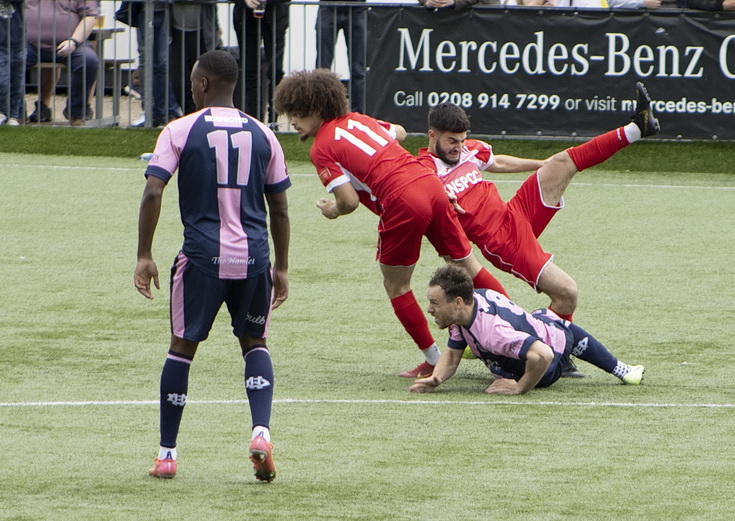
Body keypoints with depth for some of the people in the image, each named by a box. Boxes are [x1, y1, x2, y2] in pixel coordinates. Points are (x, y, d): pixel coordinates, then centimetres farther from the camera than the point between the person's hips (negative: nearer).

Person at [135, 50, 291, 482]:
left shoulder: (181, 131, -1)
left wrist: (144, 256, -5)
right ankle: (261, 431, -5)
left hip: (202, 257, -2)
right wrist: (281, 268, 17)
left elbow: (153, 192, -10)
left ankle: (167, 454, 12)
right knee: (255, 342, 18)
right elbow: (280, 207, 10)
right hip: (253, 256, 2)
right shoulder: (262, 134, 8)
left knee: (182, 348, 11)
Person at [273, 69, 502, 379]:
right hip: (430, 184, 7)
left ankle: (433, 360, 15)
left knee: (396, 286, 12)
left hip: (401, 203, -7)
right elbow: (399, 132, 36)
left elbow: (349, 201, -10)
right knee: (467, 265, 17)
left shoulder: (322, 149, -3)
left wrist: (333, 211, 11)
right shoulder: (357, 119, 19)